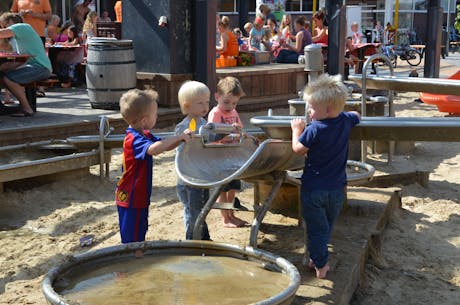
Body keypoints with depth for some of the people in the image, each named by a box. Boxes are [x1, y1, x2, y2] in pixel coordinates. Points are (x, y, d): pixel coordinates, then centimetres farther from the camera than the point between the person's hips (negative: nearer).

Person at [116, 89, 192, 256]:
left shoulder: (144, 135, 7)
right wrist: (179, 137, -39)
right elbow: (153, 149, -45)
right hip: (131, 198, -10)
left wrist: (182, 138, -3)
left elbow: (165, 146, 14)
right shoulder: (134, 139, -26)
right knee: (132, 239, 1)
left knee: (139, 232, 24)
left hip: (140, 196, 10)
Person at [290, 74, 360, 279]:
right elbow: (356, 116, 20)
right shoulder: (346, 121, -4)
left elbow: (298, 149, -9)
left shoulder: (314, 130, -21)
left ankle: (320, 266, 11)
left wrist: (297, 130, 4)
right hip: (337, 188, 5)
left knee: (316, 228, 6)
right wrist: (342, 112, 23)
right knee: (326, 226, 20)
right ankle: (316, 259, 32)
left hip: (313, 188, -5)